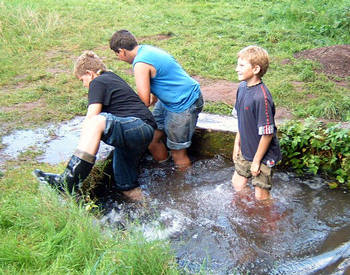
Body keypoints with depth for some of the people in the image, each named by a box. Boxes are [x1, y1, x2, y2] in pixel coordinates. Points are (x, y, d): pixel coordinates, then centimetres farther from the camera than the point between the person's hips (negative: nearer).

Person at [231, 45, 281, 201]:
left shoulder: (261, 97, -30)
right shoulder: (242, 87, -3)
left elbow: (267, 133, -25)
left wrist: (257, 160, -17)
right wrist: (237, 143, 11)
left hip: (263, 155, -8)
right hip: (246, 150, 8)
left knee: (261, 195, 8)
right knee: (237, 184, 22)